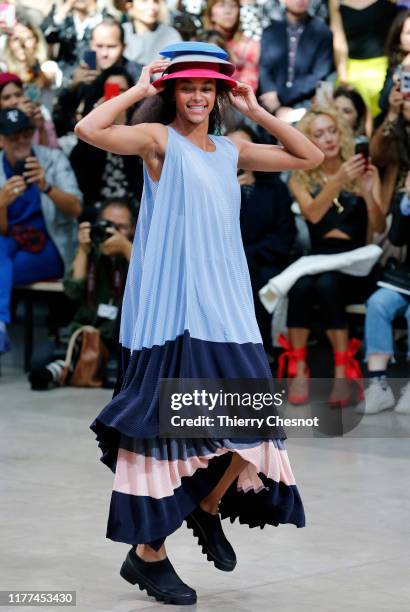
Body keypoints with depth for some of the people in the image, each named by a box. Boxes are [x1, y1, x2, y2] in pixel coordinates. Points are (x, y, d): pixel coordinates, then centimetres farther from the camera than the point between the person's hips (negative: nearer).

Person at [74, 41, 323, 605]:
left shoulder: (231, 151, 15)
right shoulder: (159, 139, -1)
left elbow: (310, 157, 20)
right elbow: (89, 129, -17)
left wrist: (256, 111, 13)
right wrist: (138, 90, -6)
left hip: (225, 304, 6)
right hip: (170, 308, -6)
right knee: (164, 424, -4)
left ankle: (207, 506, 28)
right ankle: (147, 554, 5)